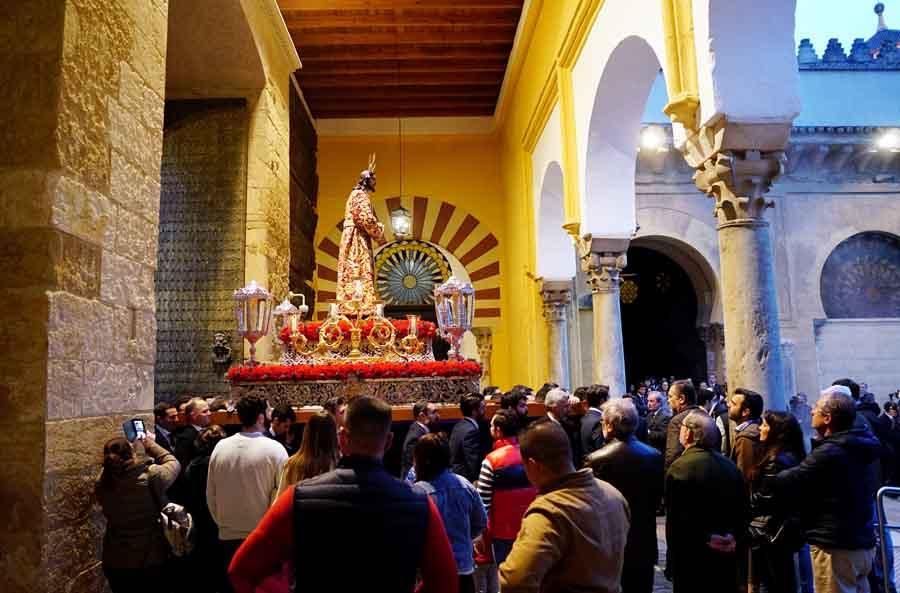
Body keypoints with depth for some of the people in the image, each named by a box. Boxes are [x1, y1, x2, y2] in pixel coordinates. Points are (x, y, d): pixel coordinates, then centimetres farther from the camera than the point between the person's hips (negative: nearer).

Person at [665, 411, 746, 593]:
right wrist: (733, 539, 11)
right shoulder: (731, 466, 4)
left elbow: (675, 521, -19)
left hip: (691, 559, -6)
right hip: (727, 558, 6)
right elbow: (742, 512, 9)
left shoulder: (680, 468, -19)